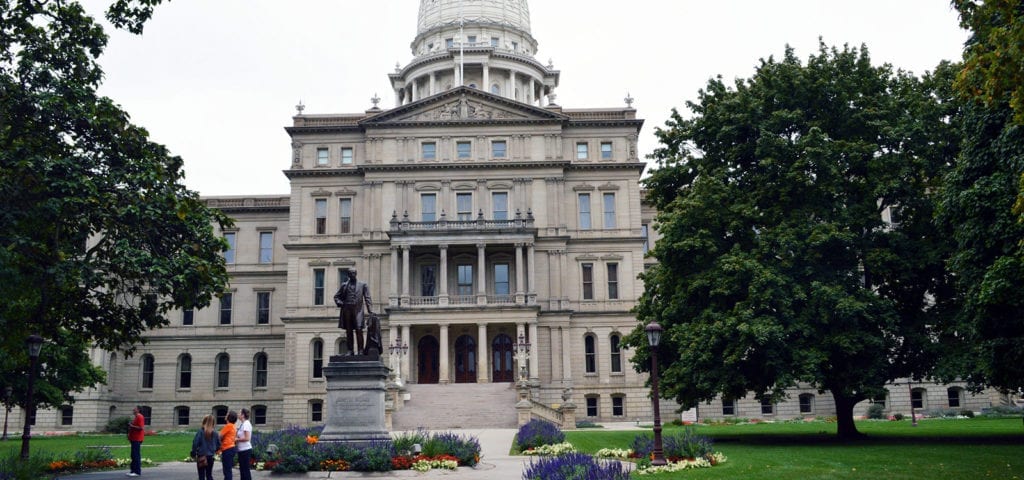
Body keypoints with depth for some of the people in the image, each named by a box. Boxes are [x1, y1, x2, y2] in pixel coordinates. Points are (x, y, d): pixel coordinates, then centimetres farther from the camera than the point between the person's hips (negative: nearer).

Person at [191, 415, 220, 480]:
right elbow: (218, 445, 2)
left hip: (201, 457, -3)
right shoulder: (215, 433, -2)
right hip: (210, 457, 3)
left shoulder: (200, 432, -13)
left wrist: (193, 453, -3)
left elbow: (195, 443, -16)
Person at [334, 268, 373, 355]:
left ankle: (360, 350, -8)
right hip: (347, 310, 3)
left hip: (357, 310, -2)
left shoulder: (362, 285, 11)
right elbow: (336, 296, 22)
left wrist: (370, 311, -4)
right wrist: (340, 303, 1)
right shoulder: (344, 285, 16)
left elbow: (367, 298, 6)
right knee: (348, 331, 2)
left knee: (359, 330, -10)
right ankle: (350, 350, 4)